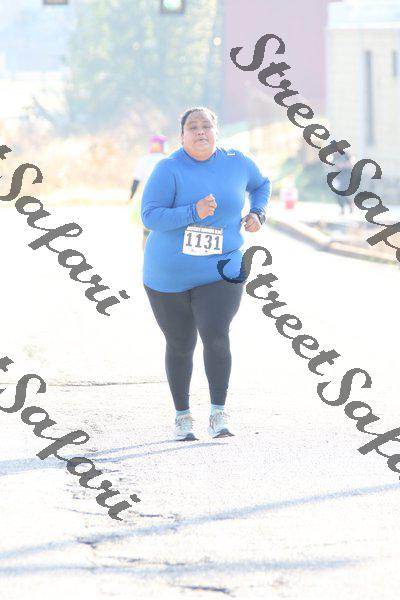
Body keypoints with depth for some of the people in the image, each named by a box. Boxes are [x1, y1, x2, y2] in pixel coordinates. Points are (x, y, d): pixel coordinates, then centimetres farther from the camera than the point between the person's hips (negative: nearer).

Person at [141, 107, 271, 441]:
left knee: (216, 337, -20)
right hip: (169, 276, -1)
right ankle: (182, 415, 28)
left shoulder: (236, 163, 2)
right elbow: (150, 216, -19)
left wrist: (256, 213, 6)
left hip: (220, 272, 1)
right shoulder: (169, 170, -11)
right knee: (180, 346, 9)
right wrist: (194, 212, -29)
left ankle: (219, 414, -6)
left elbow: (261, 184, 24)